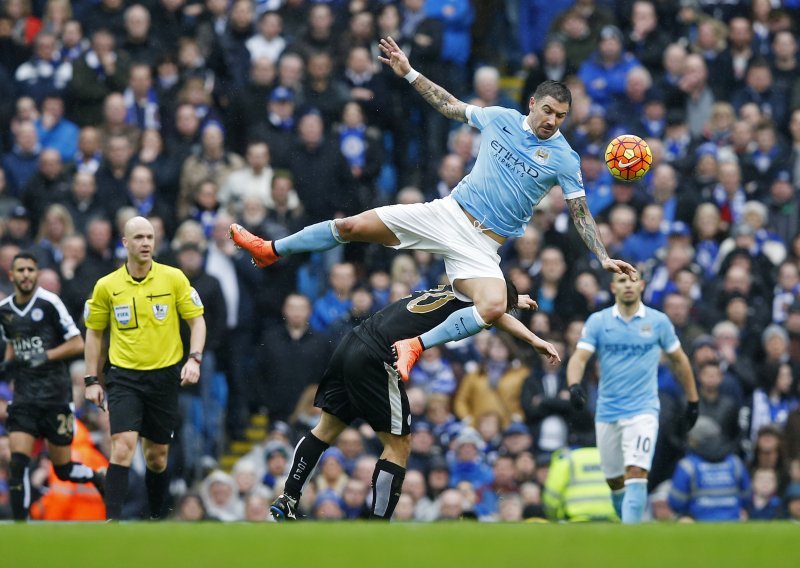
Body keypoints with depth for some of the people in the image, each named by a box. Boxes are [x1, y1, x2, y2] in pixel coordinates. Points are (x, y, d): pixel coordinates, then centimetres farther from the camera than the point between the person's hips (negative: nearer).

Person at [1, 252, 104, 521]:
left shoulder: (49, 303, -8)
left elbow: (77, 344, -6)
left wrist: (47, 356, -19)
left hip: (55, 395, -3)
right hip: (24, 396, 4)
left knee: (63, 468, 4)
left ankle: (98, 478, 36)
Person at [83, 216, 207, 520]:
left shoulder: (174, 278, -2)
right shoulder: (106, 286, -1)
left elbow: (197, 320, 2)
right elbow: (94, 333, 10)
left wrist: (194, 359, -13)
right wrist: (92, 380, 7)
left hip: (165, 376, 1)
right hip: (124, 378, -1)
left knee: (157, 456, 9)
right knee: (123, 446, -18)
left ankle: (156, 518, 27)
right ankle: (112, 521, -21)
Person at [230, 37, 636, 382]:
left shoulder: (564, 158, -5)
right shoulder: (501, 119, 3)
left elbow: (581, 212, 0)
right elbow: (451, 107, 17)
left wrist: (603, 257, -10)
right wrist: (409, 74, 14)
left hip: (482, 246, -2)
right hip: (448, 212, 2)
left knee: (493, 308, -33)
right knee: (353, 226, -4)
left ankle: (416, 346, -17)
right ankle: (271, 250, 14)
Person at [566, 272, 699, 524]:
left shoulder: (658, 321, 2)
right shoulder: (598, 321, 2)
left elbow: (679, 360, 14)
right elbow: (579, 358, -7)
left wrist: (693, 399, 15)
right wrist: (574, 385, -27)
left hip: (643, 411, -2)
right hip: (607, 413, 2)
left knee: (636, 474, -19)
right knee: (614, 481, 9)